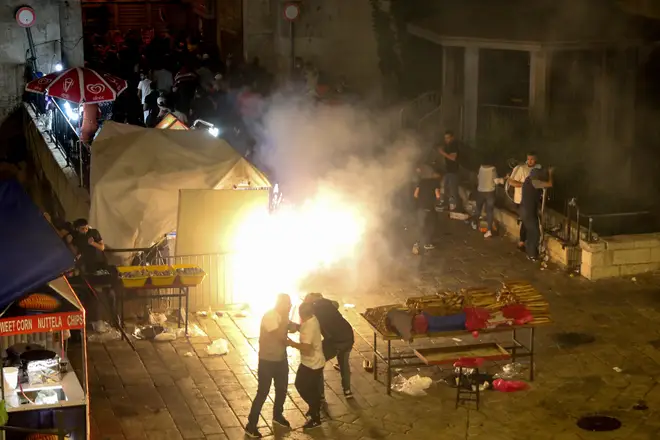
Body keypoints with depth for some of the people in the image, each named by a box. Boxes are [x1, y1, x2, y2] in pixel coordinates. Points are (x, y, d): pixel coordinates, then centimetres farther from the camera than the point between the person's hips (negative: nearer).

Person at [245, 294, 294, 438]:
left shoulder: (282, 315, 1)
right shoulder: (269, 316, -25)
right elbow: (281, 336, -28)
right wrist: (285, 317, -22)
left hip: (281, 358, 8)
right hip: (267, 360, -8)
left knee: (282, 389, 20)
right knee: (262, 393, -3)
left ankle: (277, 415, 43)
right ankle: (251, 425, 7)